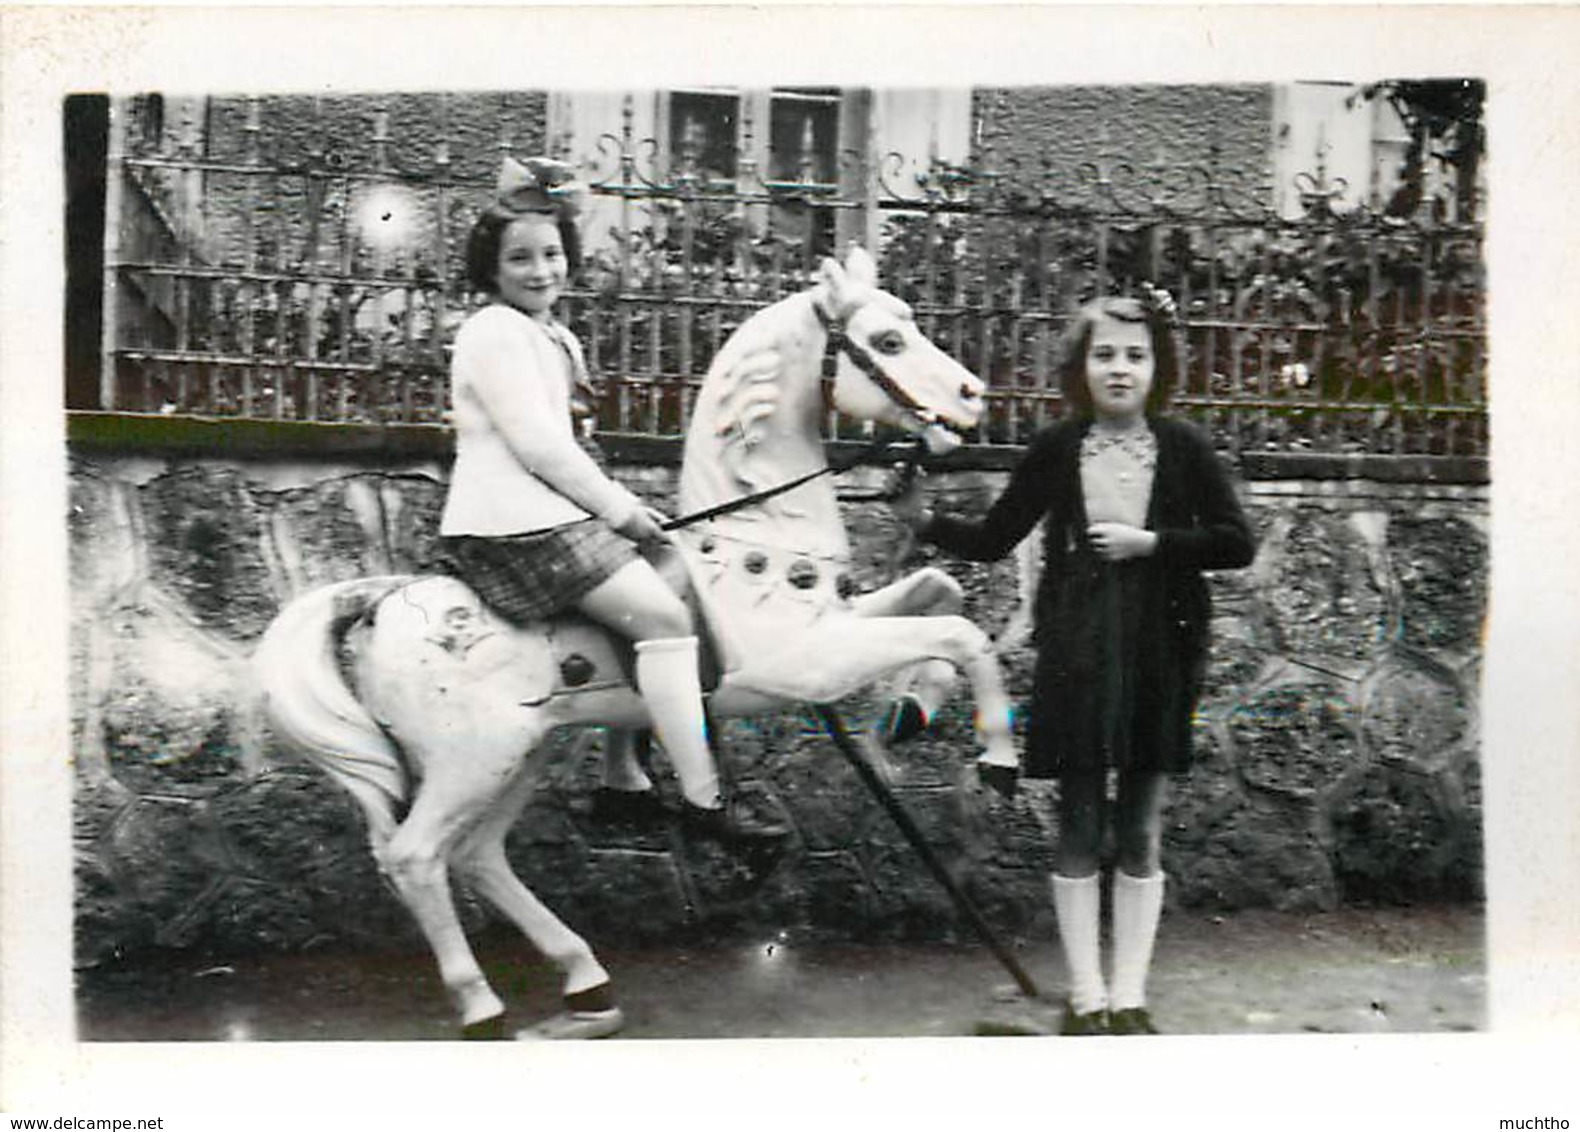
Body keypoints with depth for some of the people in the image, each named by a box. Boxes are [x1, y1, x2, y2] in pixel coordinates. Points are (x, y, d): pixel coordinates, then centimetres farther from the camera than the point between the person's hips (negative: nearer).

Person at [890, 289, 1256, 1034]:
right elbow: (993, 539, 5)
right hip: (1076, 652, 0)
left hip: (1158, 654, 0)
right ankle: (1085, 997, 15)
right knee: (1079, 828, 5)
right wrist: (924, 522, -10)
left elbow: (1237, 544, -2)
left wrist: (1149, 541, -13)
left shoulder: (1183, 448, -1)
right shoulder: (1056, 449, 1)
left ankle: (1129, 997, 17)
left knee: (1141, 833, 7)